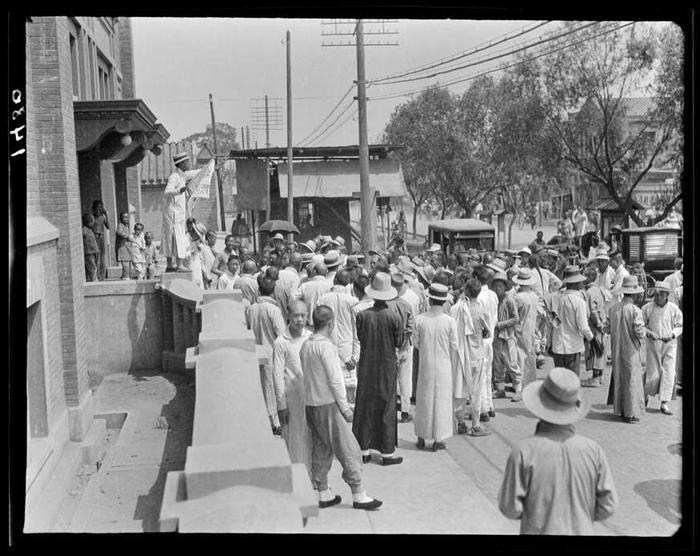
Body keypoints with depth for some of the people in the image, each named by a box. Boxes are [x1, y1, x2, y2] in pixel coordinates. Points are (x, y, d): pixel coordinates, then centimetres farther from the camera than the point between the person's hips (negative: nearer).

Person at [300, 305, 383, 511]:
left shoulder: (305, 345, 8)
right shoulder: (325, 345, -16)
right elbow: (334, 379, -17)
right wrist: (345, 406, -9)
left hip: (311, 405, 8)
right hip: (327, 405, -8)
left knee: (321, 450, 15)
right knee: (349, 449, 0)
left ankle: (323, 494, 22)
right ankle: (358, 495, 4)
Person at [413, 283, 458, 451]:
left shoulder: (420, 319, -9)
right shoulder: (449, 321, -12)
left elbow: (416, 343, -2)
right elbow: (454, 346, -6)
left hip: (425, 365, 1)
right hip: (443, 365, -1)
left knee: (424, 399, 12)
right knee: (441, 400, 9)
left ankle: (422, 438, 19)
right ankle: (438, 440, 12)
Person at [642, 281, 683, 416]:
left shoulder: (674, 309, 0)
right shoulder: (647, 308, -4)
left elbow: (680, 326, 8)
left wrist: (673, 334, -10)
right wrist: (649, 332, -16)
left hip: (670, 344, 1)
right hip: (653, 344, -1)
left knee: (668, 374, -4)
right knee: (653, 374, 1)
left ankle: (664, 404, 3)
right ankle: (644, 396, 28)